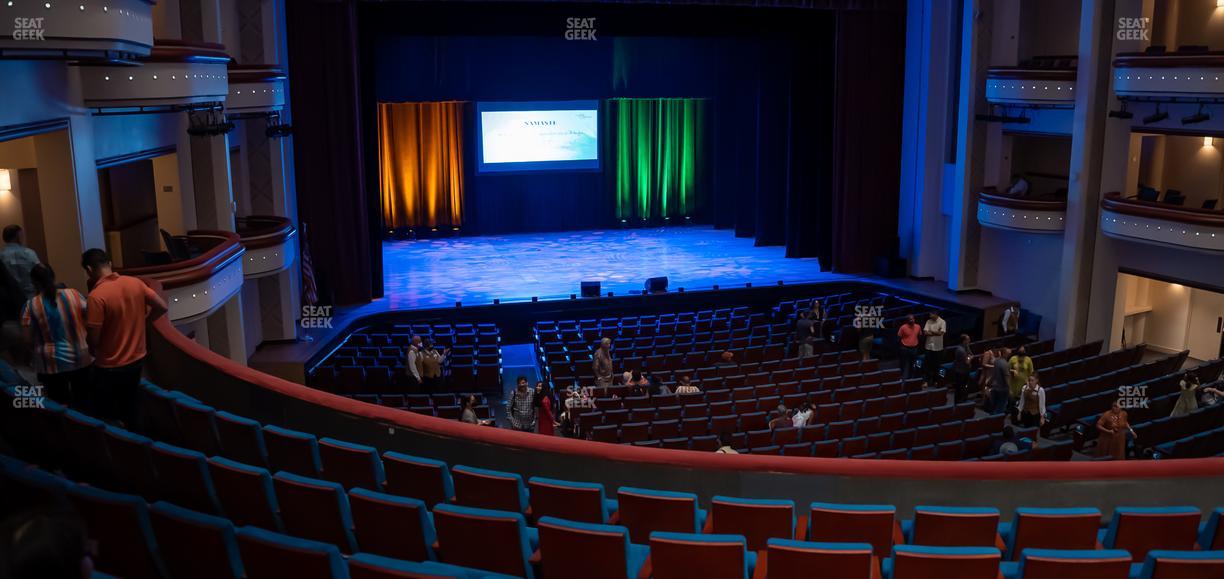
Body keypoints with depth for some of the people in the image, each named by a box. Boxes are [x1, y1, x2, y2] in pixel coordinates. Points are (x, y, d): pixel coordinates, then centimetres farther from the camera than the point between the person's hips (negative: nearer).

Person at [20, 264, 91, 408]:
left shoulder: (31, 306, -11)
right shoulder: (74, 294, -7)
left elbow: (28, 340, -9)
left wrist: (44, 339, 11)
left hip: (52, 364, -2)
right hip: (82, 359, 2)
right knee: (84, 401, 17)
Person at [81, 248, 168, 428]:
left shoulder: (96, 296, -23)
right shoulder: (135, 283, -5)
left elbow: (93, 340, -20)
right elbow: (162, 307, 3)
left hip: (110, 367, -6)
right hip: (137, 359, 6)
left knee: (105, 417, 11)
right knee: (129, 409, 21)